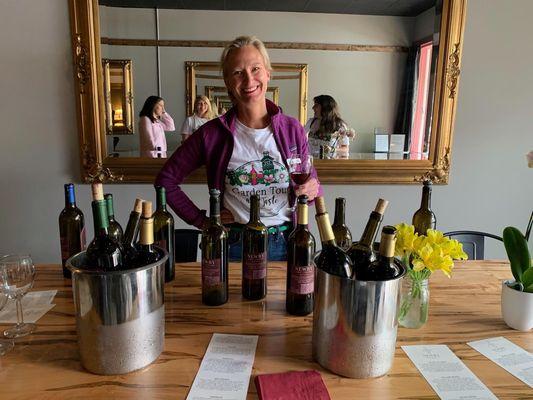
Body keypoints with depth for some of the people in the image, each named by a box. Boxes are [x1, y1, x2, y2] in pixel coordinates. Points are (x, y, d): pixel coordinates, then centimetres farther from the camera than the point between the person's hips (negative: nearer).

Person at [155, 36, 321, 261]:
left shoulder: (292, 129, -4)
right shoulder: (212, 133, -9)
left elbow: (311, 181, 7)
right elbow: (166, 179, 0)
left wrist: (312, 190, -16)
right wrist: (201, 220, -5)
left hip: (284, 243, 2)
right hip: (234, 245, -1)